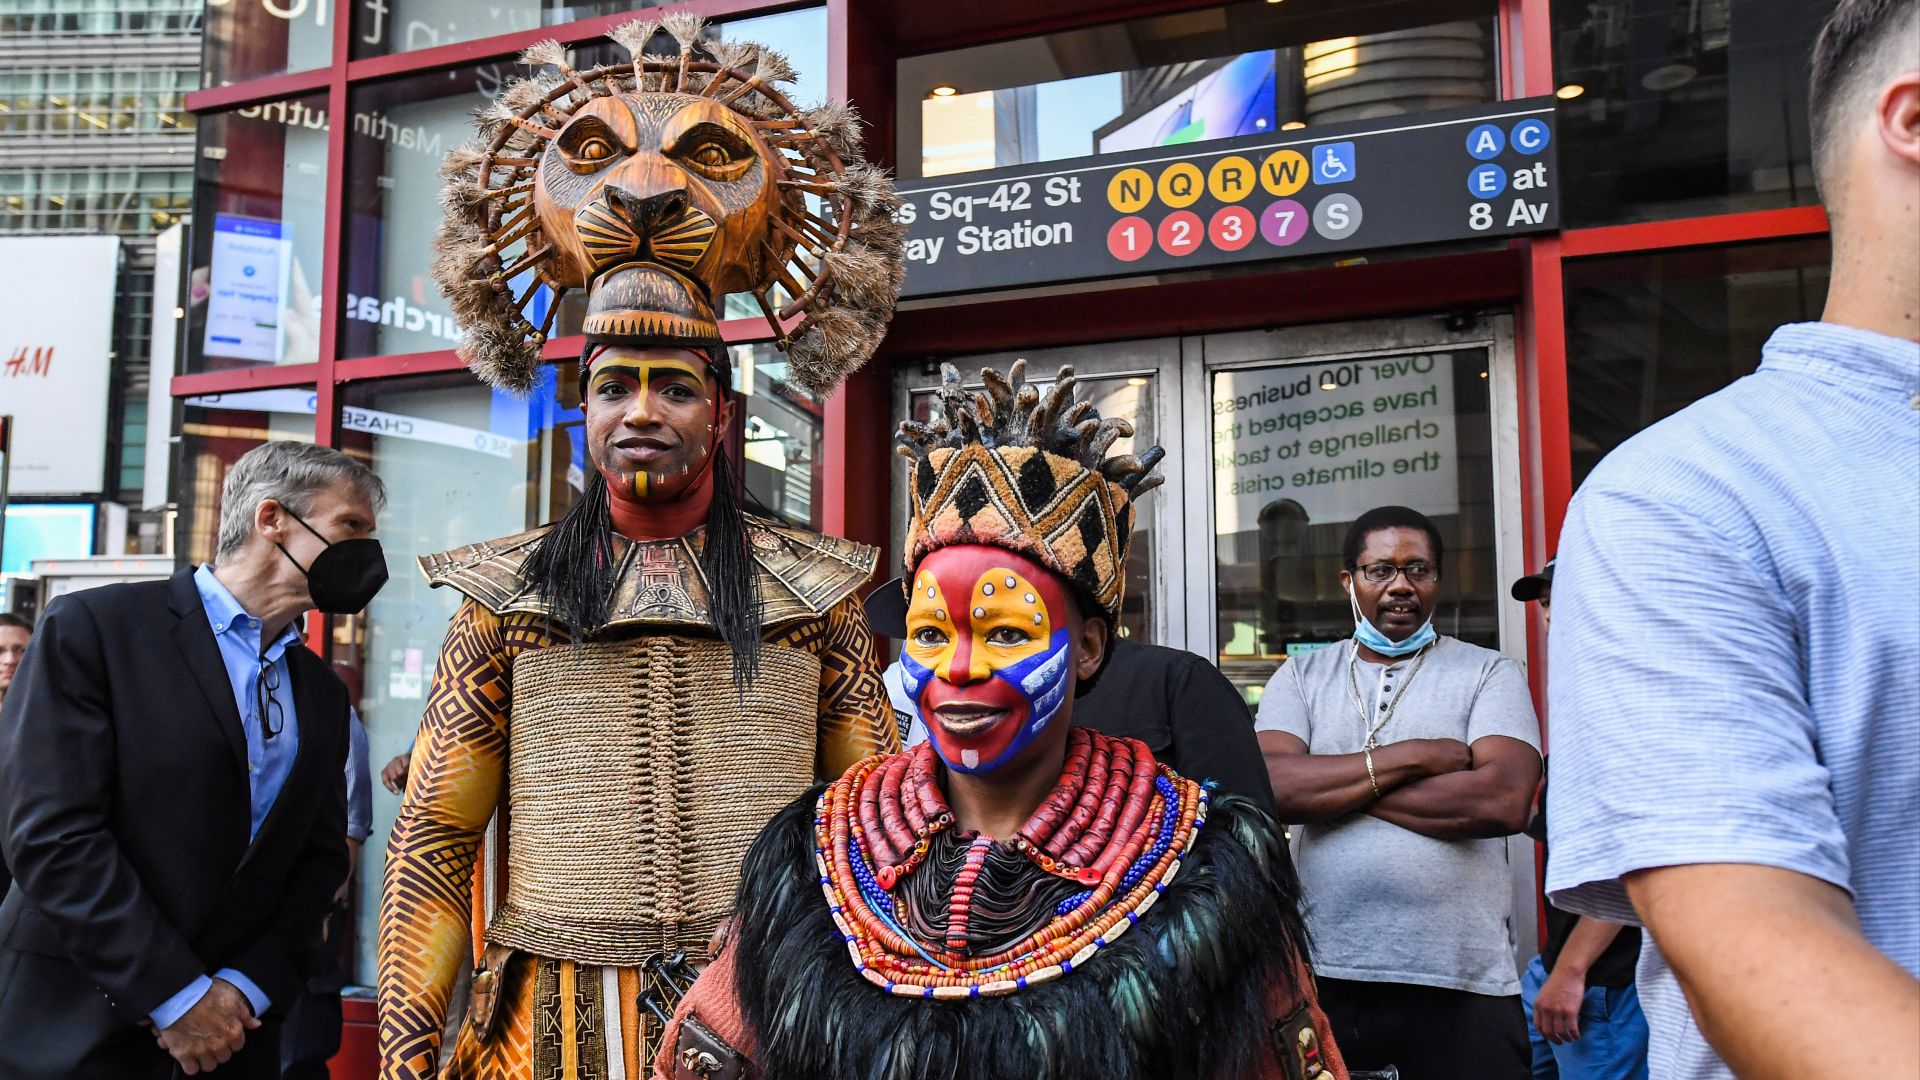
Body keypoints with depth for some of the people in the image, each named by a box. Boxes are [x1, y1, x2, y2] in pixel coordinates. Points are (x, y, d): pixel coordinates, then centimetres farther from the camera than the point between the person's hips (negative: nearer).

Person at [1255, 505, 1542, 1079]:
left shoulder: (1488, 673, 5)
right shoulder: (1302, 676, 10)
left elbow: (1503, 800, -12)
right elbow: (1268, 786, -8)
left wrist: (1336, 786, -8)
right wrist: (1410, 757, -10)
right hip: (1325, 974, 2)